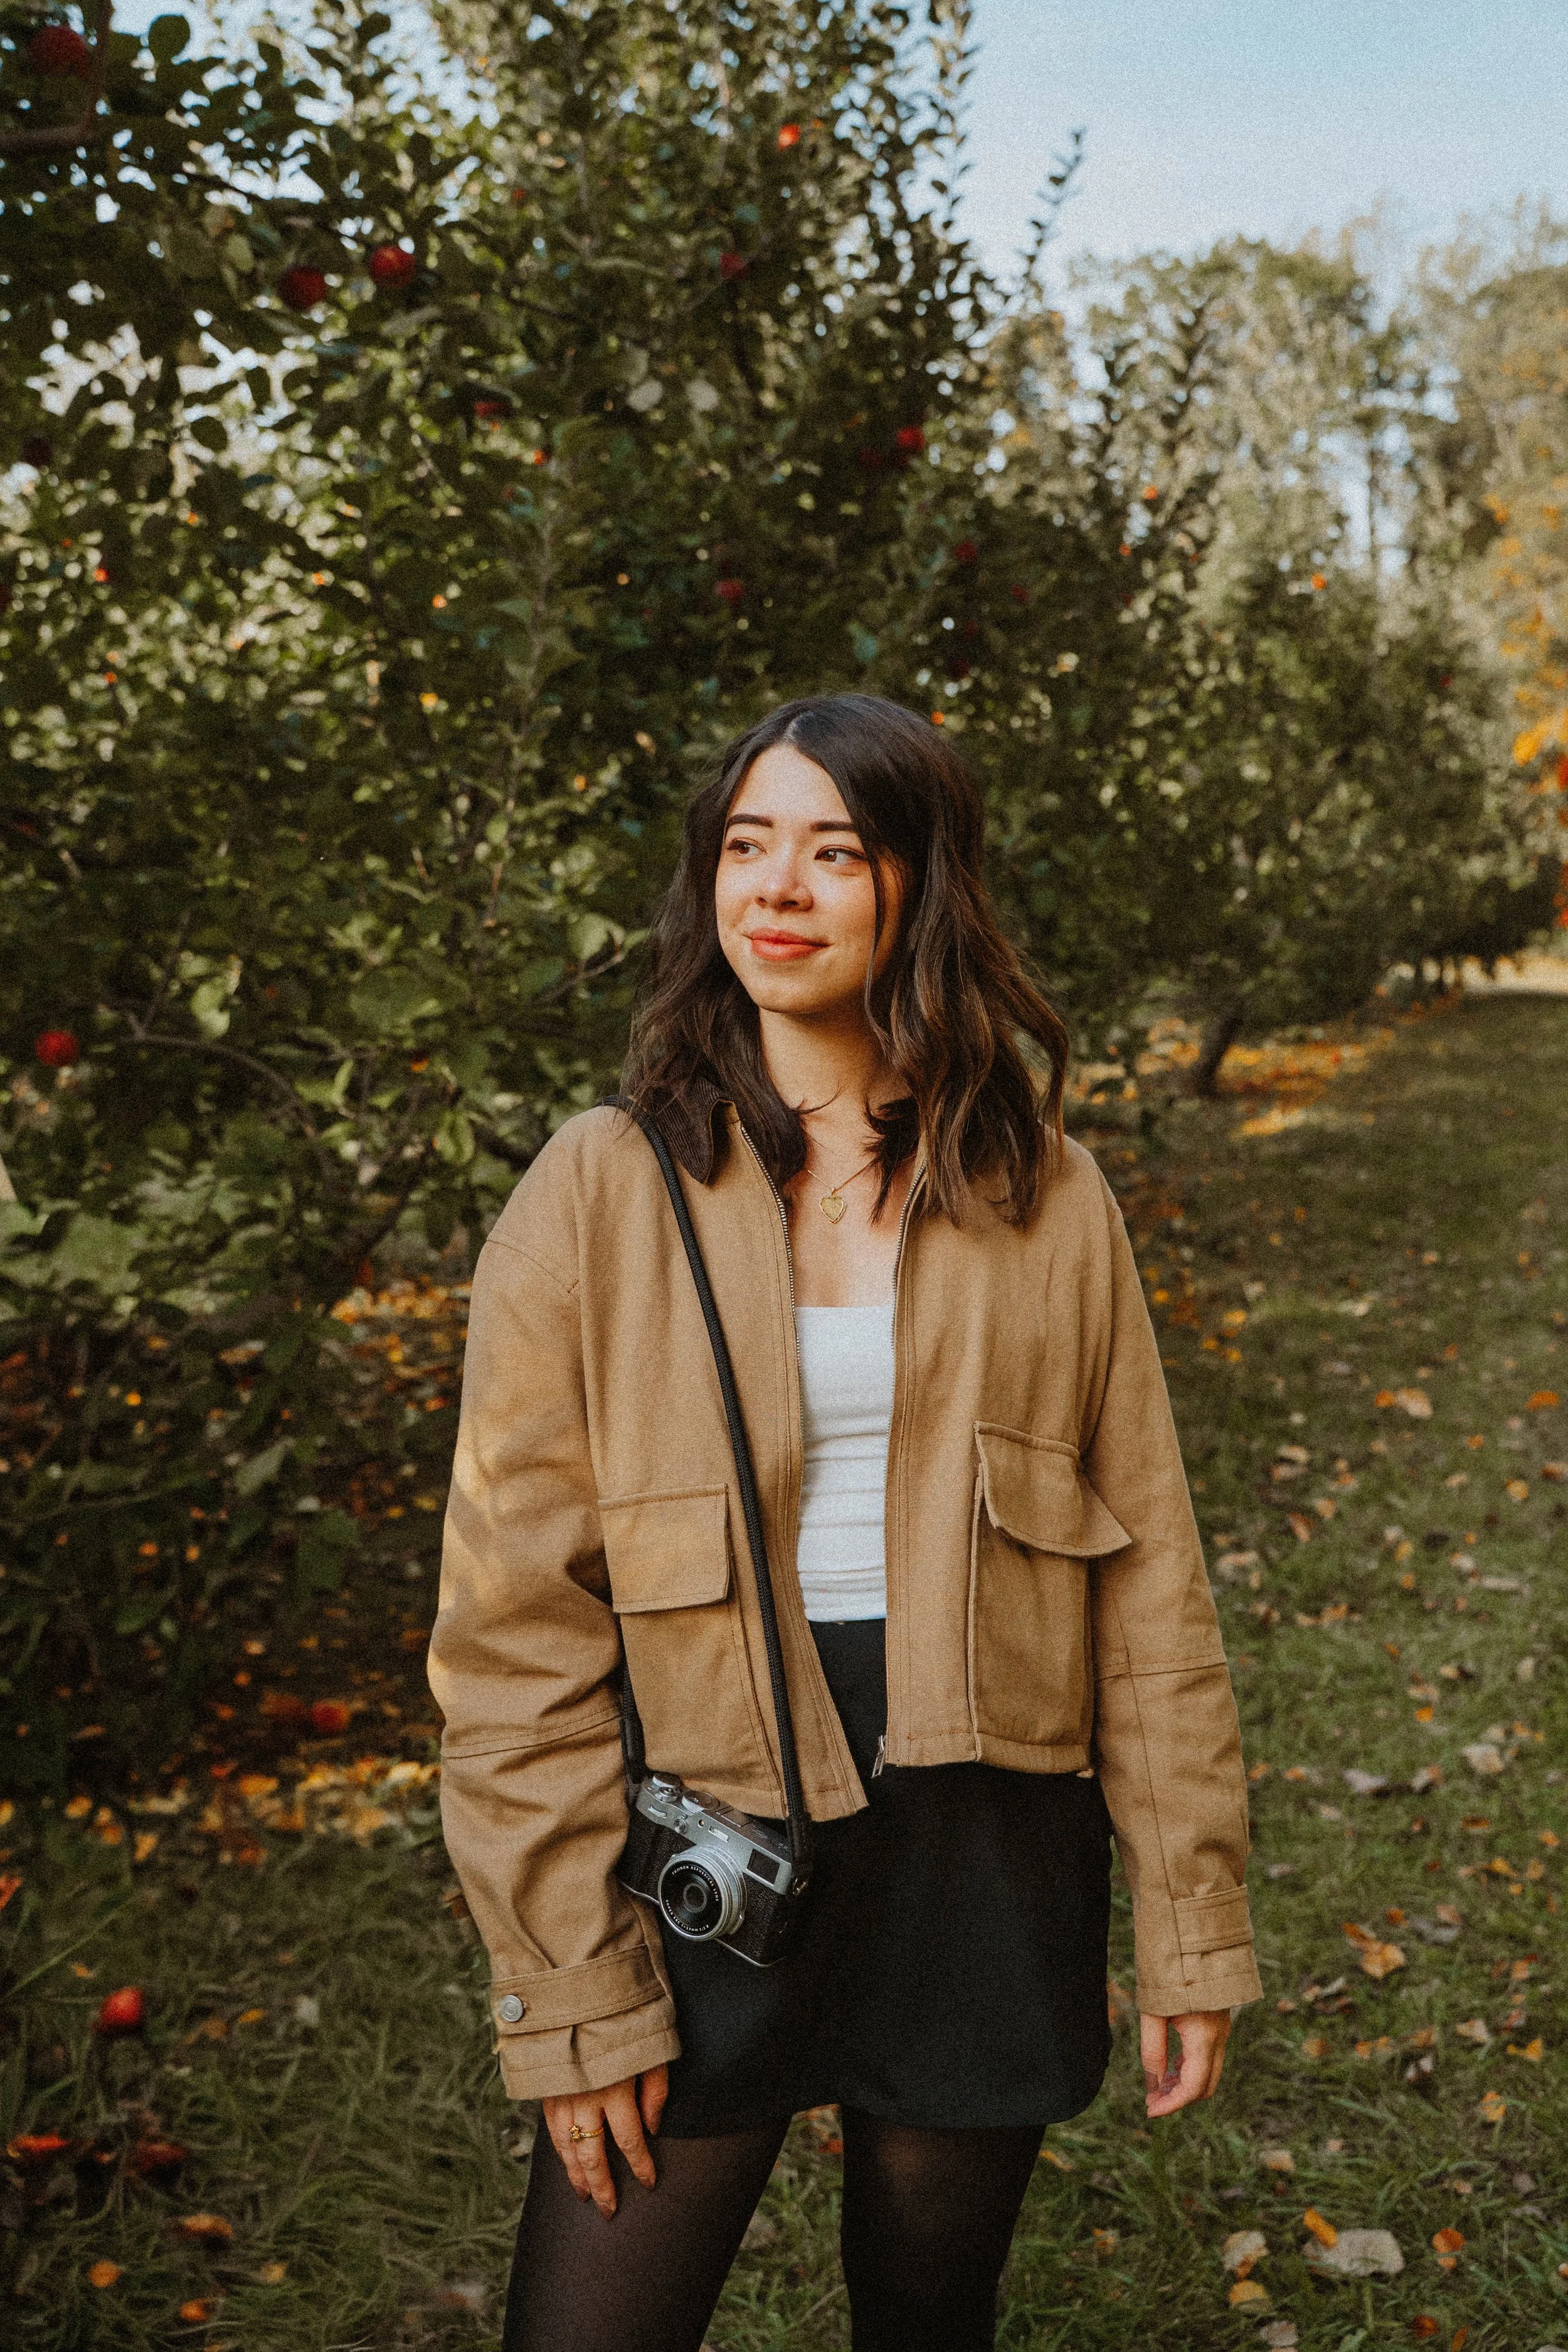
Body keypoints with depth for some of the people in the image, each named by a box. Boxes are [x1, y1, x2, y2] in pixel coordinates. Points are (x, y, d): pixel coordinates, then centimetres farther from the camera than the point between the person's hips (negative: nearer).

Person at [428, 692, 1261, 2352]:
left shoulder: (1041, 1197, 0)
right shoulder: (600, 1192, -6)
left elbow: (1146, 1581, 3)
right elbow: (515, 1623, -6)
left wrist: (1193, 1923, 3)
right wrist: (570, 1988, -8)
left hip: (982, 1849, 2)